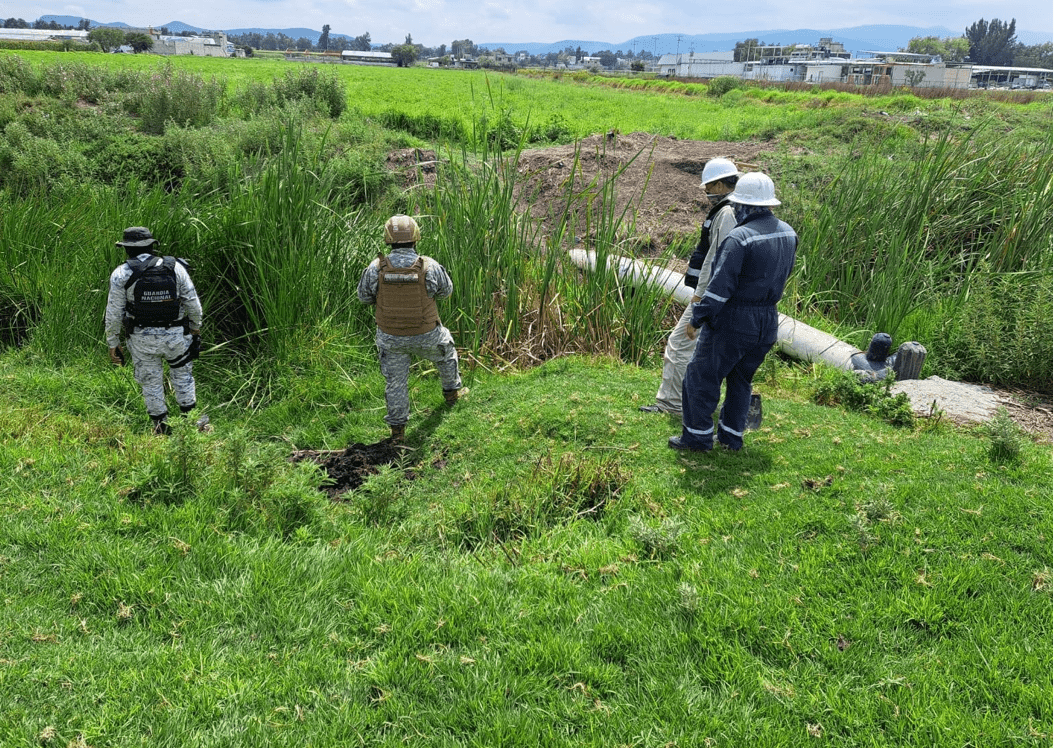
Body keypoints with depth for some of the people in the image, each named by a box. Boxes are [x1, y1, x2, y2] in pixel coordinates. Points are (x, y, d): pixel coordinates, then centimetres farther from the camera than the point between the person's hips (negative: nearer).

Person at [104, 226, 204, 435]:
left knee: (151, 382, 15)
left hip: (141, 338, 0)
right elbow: (193, 303, -1)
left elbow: (114, 314, -6)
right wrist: (196, 328, 14)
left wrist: (113, 343, 4)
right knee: (182, 377, 19)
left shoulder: (121, 274, -7)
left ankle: (161, 427, 23)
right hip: (175, 335, 0)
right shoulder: (175, 267, -5)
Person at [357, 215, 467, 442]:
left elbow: (364, 297, 0)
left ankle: (397, 428, 26)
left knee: (395, 381, 18)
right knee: (446, 353, 31)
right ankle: (452, 391, 51)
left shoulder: (376, 268, -17)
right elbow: (446, 290, -1)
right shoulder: (430, 267, -20)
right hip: (425, 336, -1)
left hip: (391, 338, 1)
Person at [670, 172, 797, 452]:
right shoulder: (788, 234, 5)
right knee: (741, 379, 21)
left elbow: (721, 285, -21)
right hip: (768, 322, 8)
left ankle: (698, 436, 13)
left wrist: (696, 318, -14)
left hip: (733, 321, -8)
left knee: (702, 376, 6)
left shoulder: (740, 237, -20)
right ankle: (731, 435, 27)